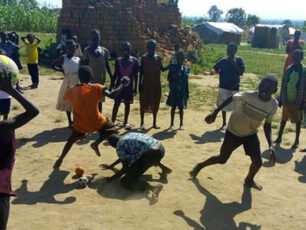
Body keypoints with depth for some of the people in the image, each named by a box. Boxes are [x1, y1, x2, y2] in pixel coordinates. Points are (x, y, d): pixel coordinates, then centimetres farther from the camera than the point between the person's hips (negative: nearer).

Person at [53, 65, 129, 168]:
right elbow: (112, 95, -23)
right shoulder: (96, 88, -14)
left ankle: (60, 159, 29)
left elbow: (66, 96, 19)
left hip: (79, 125, 4)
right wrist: (123, 84, -10)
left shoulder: (71, 91, -4)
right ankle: (96, 143, 2)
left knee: (72, 139, 31)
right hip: (96, 123, -3)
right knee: (111, 128, 23)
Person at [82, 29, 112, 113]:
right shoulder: (87, 50, -3)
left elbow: (107, 65, 12)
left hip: (101, 78, 4)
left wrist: (112, 78, 9)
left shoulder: (104, 50, 9)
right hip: (91, 78, -4)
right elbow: (84, 65, -5)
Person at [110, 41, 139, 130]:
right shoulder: (118, 60, 1)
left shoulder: (134, 61, -3)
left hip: (129, 85, 0)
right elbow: (115, 74, 6)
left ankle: (125, 122, 18)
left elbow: (136, 76, -1)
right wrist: (111, 85, 3)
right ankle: (112, 122, 2)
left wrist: (135, 87, -2)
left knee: (127, 104, 8)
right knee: (116, 103, -2)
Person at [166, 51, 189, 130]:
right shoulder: (172, 67, -1)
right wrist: (174, 76, -22)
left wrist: (187, 92, 6)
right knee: (173, 107, 5)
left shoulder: (186, 68, 4)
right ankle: (172, 123, 15)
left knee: (181, 108, 7)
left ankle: (181, 124, 17)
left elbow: (186, 81, 7)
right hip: (174, 91, -1)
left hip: (182, 91, 1)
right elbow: (168, 78, -3)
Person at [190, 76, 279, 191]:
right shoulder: (249, 95, -27)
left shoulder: (274, 104, -16)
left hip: (251, 134, 3)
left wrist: (271, 145, -18)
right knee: (222, 159, 6)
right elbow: (230, 99, -12)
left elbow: (267, 125, -7)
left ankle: (249, 180, 30)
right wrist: (214, 113, -14)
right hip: (233, 132, -3)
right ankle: (200, 166, 34)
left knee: (258, 162, -4)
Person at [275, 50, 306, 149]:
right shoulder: (288, 69, 0)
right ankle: (279, 137, 25)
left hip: (298, 101, -3)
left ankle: (297, 140, 18)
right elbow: (283, 85, 5)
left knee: (298, 121, 7)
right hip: (287, 100, 3)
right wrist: (281, 99, 5)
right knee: (283, 119, 13)